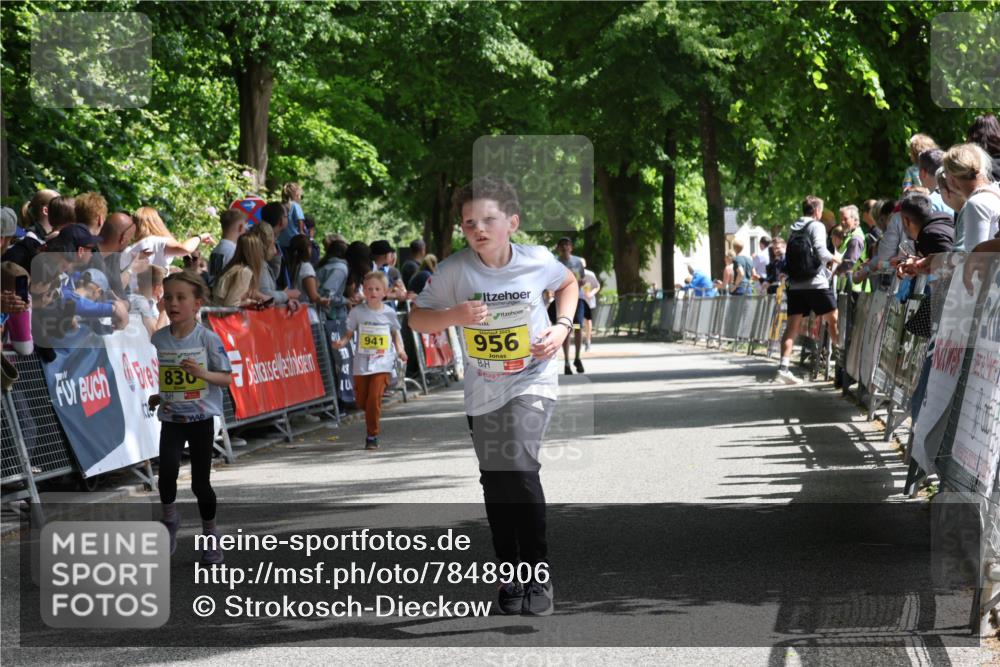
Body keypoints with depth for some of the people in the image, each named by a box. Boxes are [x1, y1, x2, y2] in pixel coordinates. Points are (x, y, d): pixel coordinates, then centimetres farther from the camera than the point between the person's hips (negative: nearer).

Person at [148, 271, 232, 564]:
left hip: (202, 418, -2)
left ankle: (210, 535, 24)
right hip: (171, 419, 2)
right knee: (167, 471, -20)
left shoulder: (208, 339, -10)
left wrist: (203, 374, -26)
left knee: (200, 482, 3)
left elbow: (227, 377, -8)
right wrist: (154, 396, -2)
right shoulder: (158, 339, 0)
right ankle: (170, 518, 7)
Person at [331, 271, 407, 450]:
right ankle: (373, 419, 40)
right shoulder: (357, 312, 0)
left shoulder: (389, 312, 2)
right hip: (362, 363, 2)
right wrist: (341, 342, -16)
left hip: (382, 364, -2)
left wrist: (400, 349, -1)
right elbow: (349, 333, 5)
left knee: (374, 398, -14)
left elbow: (395, 333, 15)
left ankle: (372, 436, -3)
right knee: (361, 401, 7)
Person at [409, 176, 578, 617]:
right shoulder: (454, 270, -13)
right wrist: (456, 315, -25)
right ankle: (510, 573, 28)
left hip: (532, 380, -2)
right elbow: (417, 318, -6)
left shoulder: (537, 261, -11)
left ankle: (539, 573, -11)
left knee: (518, 467, -22)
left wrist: (563, 326, -5)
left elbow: (568, 283, 11)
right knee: (494, 482, 10)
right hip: (482, 390, 3)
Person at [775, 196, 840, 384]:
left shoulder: (794, 229, 15)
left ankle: (783, 366, -9)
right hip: (816, 283, -5)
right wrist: (835, 258, 4)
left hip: (795, 284, 5)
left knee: (792, 326, 0)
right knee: (833, 319, 7)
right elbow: (821, 252, -15)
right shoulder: (816, 226, -4)